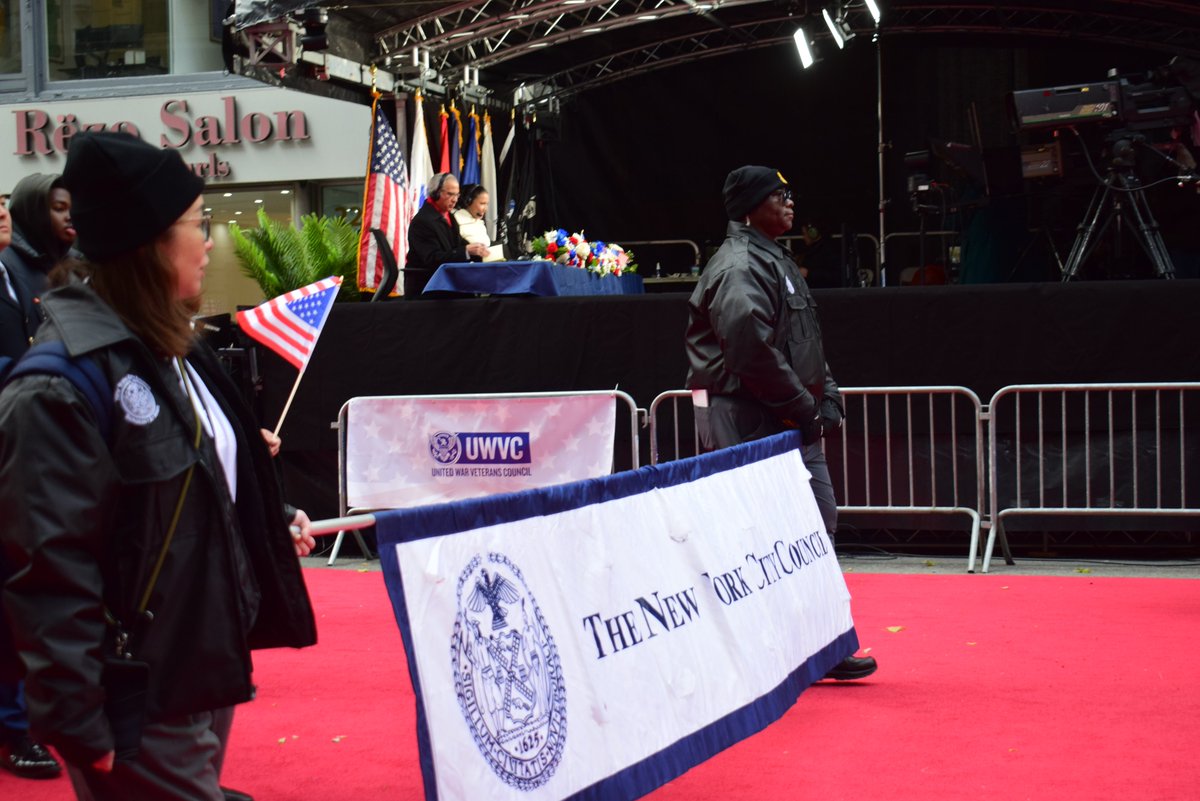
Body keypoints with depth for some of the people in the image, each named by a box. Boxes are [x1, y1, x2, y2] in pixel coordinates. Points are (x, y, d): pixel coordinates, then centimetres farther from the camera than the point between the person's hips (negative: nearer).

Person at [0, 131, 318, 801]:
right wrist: (80, 730, -22)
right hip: (141, 707, -9)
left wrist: (277, 524, 14)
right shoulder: (58, 391, -21)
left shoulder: (172, 353, 11)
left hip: (205, 671, 9)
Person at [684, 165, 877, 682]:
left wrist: (825, 397, 10)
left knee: (819, 520, 12)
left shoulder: (775, 261, 21)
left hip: (790, 424, 11)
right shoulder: (739, 267, -14)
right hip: (751, 421, -11)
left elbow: (805, 344, 25)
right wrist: (802, 406, -17)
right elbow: (752, 349, -25)